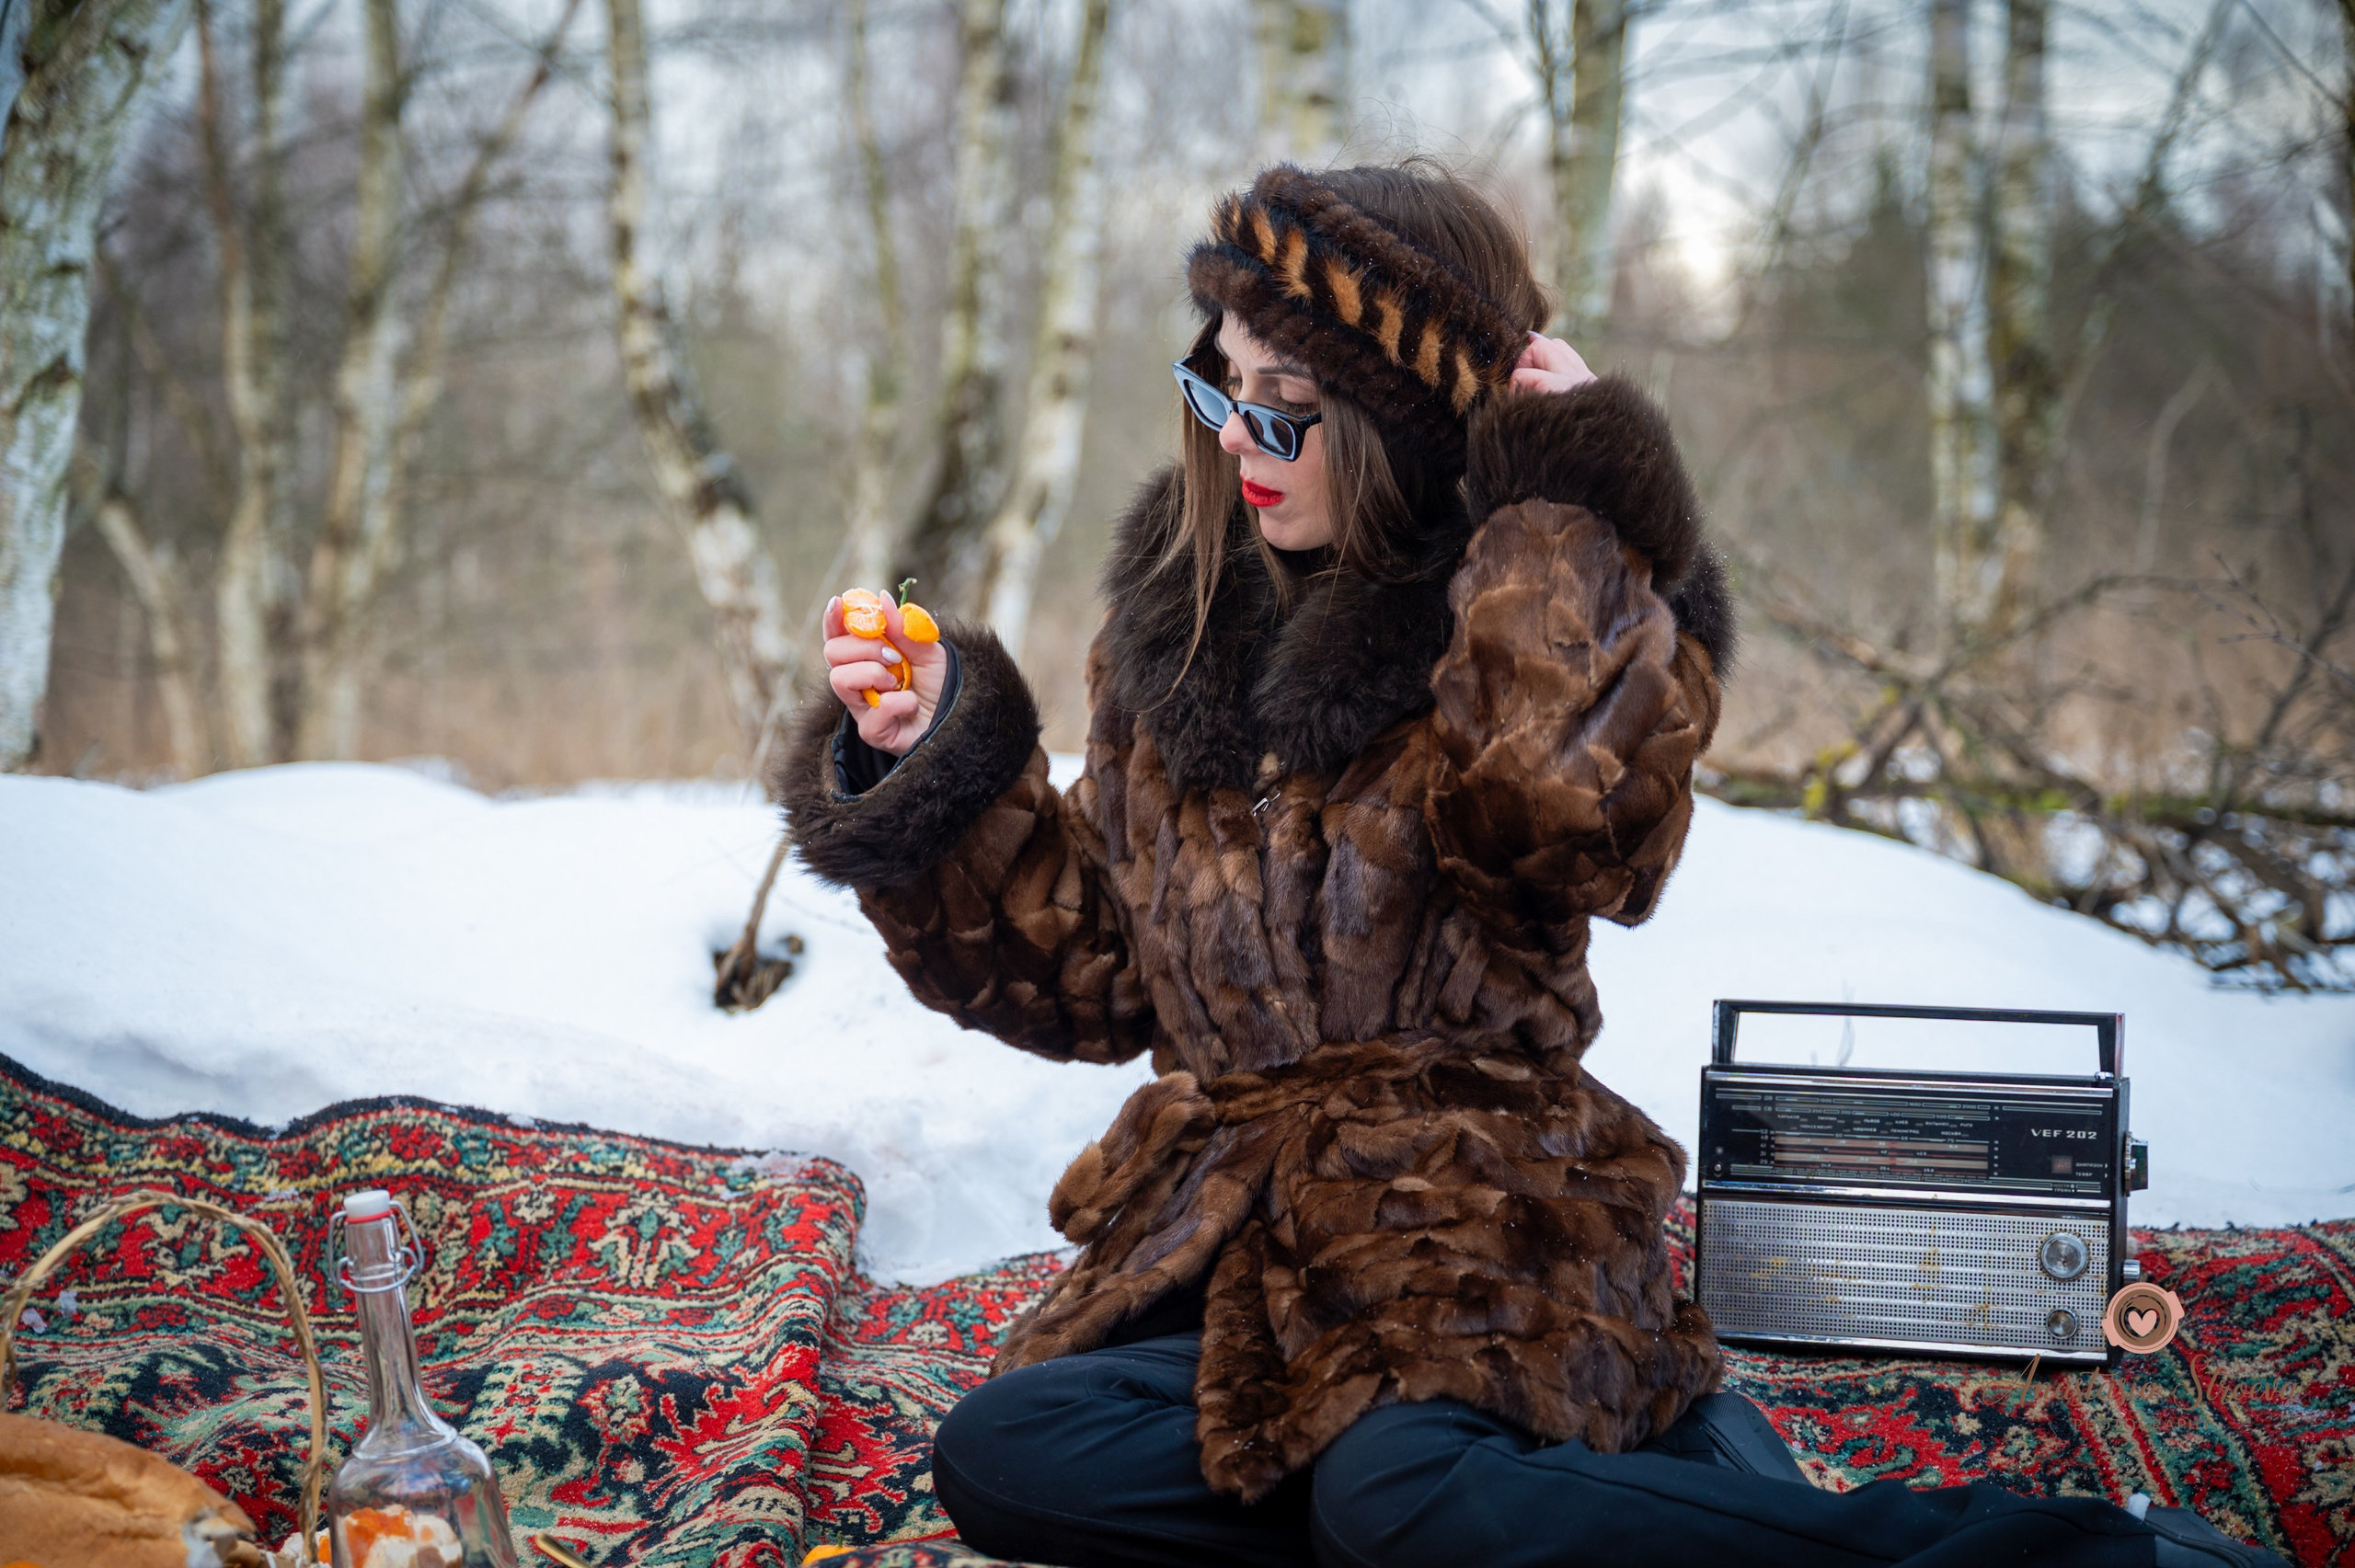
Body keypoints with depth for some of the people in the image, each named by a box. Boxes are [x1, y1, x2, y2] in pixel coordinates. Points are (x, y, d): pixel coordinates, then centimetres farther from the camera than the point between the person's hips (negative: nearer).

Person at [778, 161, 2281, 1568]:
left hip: (1471, 1227, -6)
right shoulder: (1181, 622, 11)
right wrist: (929, 761, 4)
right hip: (1226, 1235, 6)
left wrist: (1562, 493, -17)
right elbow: (1087, 968, 16)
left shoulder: (1574, 604, -4)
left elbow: (1549, 810, -30)